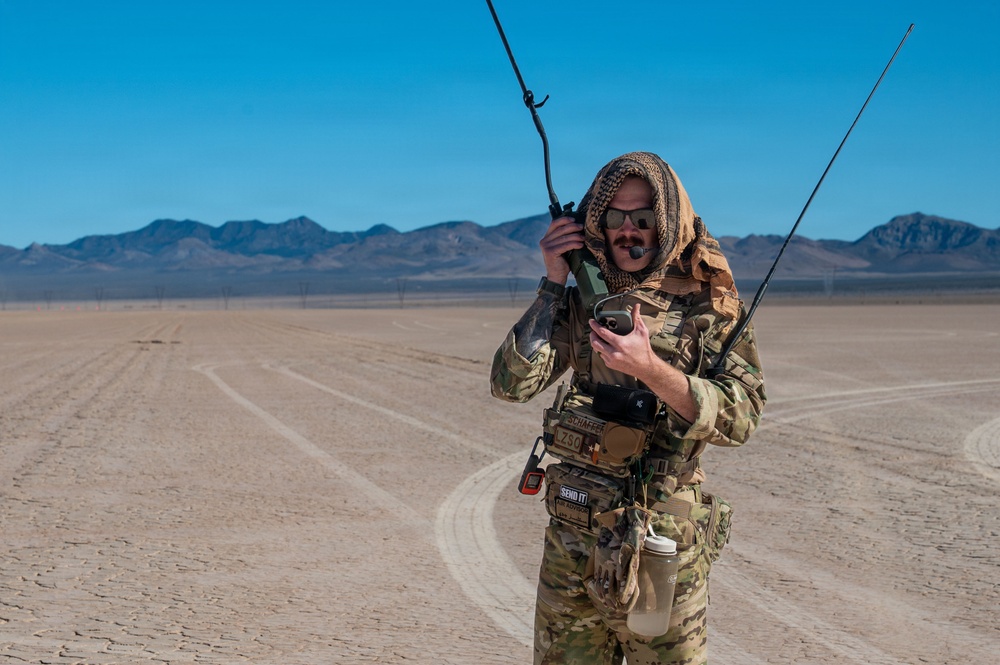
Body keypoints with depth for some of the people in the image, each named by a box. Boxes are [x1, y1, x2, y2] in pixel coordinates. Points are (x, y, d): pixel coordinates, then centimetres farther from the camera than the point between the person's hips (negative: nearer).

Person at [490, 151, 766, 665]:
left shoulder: (708, 308, -4)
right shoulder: (581, 301, 5)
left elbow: (740, 417, -15)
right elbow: (511, 383, -5)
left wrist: (652, 369, -29)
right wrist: (553, 282, -8)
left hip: (661, 544, -3)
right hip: (571, 535, 4)